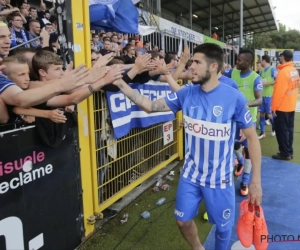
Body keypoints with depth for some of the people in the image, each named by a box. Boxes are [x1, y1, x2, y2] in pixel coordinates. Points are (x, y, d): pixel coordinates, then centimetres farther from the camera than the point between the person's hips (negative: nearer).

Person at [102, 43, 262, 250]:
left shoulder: (234, 98, -18)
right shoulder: (187, 94, -7)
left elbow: (252, 137, -10)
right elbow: (150, 106, -3)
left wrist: (256, 181, -10)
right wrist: (121, 84, -13)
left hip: (220, 178, -3)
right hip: (191, 174, 4)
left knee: (223, 226, 16)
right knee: (183, 220, 17)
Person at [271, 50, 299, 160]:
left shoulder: (283, 72, -19)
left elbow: (279, 92, -21)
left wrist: (274, 107, -14)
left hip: (282, 107, -8)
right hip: (291, 106, 8)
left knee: (281, 131, 1)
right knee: (289, 129, 15)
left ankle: (285, 153, 8)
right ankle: (289, 151, 23)